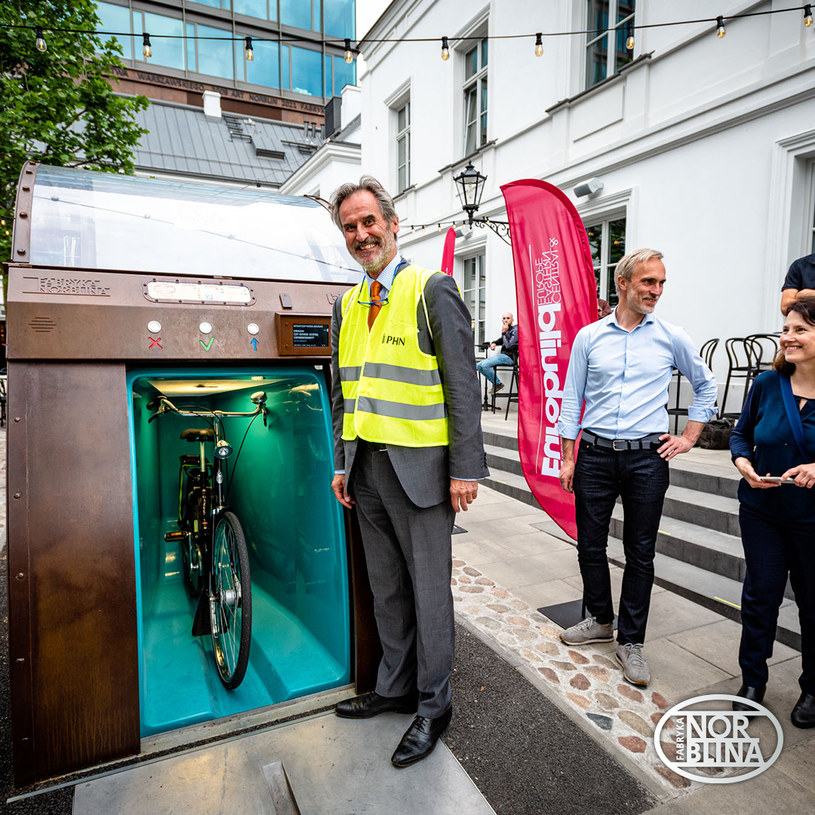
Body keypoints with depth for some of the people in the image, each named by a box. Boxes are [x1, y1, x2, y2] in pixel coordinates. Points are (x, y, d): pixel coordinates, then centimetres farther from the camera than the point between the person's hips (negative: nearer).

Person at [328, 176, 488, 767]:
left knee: (429, 588, 8)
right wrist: (342, 463, 13)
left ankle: (433, 706, 27)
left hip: (420, 467, -6)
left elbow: (462, 384, -10)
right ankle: (395, 688, 37)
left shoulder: (433, 289, -6)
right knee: (387, 590, 18)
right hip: (367, 469, 6)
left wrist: (465, 469, -13)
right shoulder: (347, 304, 13)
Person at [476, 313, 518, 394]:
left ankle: (498, 384, -7)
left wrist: (504, 332, -13)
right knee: (479, 366, 2)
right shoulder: (507, 330, 16)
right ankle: (495, 383, 3)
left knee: (485, 365, -24)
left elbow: (508, 345, -20)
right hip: (503, 355, 9)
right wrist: (494, 343, 14)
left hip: (509, 357, -9)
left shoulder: (515, 329, -8)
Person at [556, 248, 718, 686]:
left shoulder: (672, 338, 3)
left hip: (647, 457, 0)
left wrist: (689, 438, 8)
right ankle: (600, 620, 32)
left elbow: (706, 387, 17)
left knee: (640, 553, 6)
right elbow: (572, 399, 5)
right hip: (595, 454, 1)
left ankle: (630, 641, 22)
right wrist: (567, 458, 2)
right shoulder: (588, 337, 3)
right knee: (590, 545, 9)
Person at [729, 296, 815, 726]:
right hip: (762, 512, 2)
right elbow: (741, 434, 7)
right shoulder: (767, 384, -4)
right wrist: (744, 464, -11)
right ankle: (752, 681, 28)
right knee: (761, 594, 10)